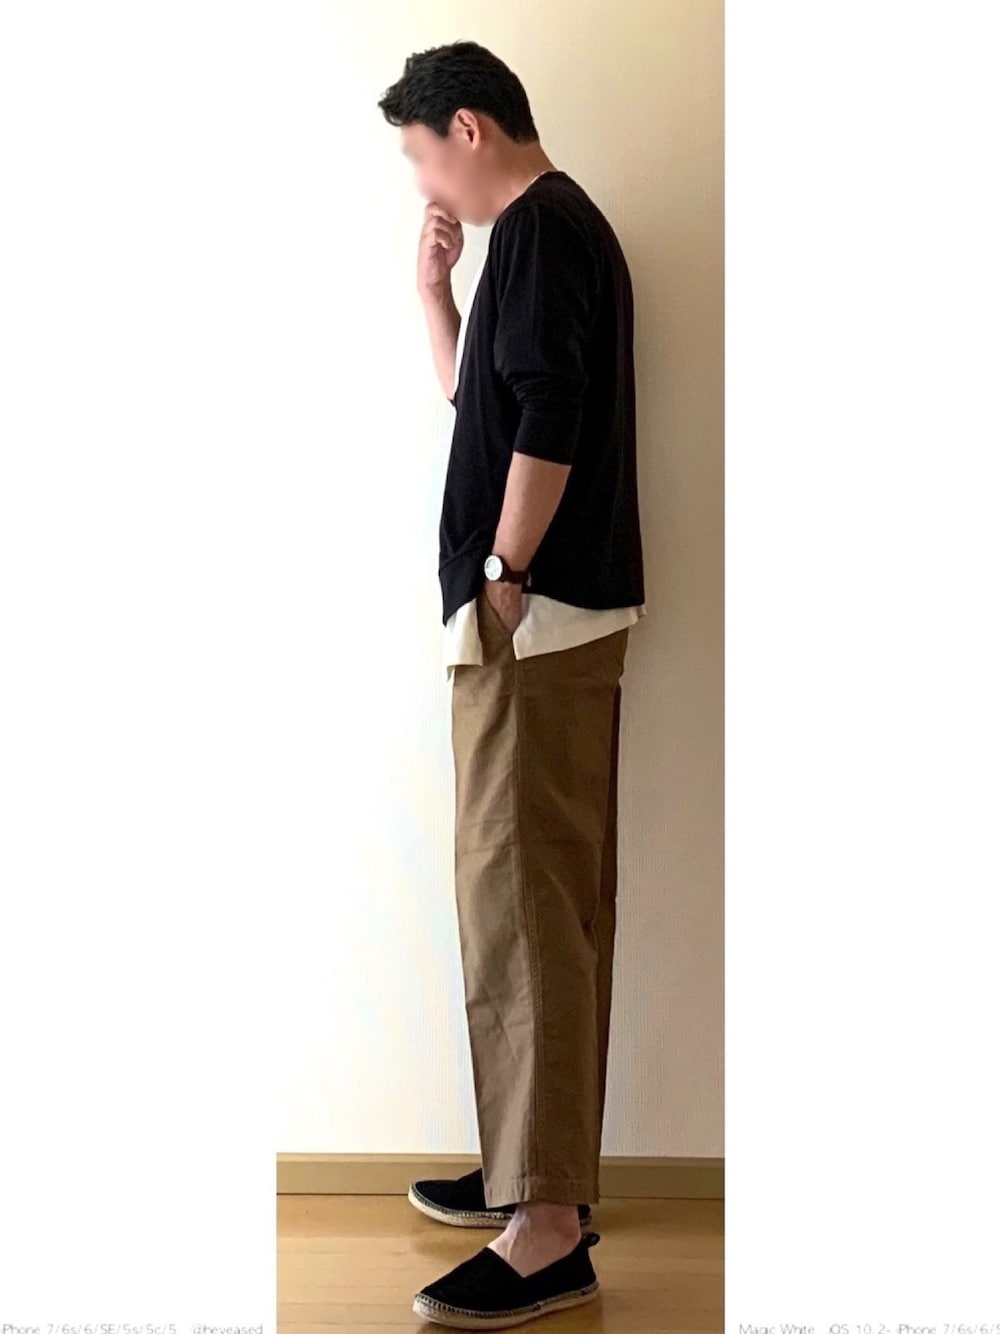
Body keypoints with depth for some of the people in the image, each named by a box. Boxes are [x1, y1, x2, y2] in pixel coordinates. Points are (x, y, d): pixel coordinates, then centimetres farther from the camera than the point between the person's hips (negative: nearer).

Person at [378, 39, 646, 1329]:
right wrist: (434, 292, 18)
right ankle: (537, 1164, 22)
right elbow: (479, 397, 29)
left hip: (536, 613, -10)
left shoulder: (540, 224, -9)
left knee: (520, 898, -10)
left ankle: (549, 1225, -5)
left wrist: (501, 576, -17)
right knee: (548, 896, 12)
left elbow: (548, 417, -20)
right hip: (562, 614, 10)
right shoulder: (551, 229, 22)